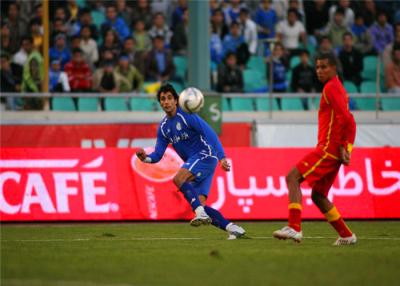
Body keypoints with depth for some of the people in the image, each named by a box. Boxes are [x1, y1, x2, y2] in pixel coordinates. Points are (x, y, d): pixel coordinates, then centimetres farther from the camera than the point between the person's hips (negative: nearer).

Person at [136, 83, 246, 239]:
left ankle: (200, 213, -31)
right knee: (199, 204, -5)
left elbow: (209, 133, -18)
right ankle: (232, 228, 0)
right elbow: (158, 154, 10)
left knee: (178, 179, -29)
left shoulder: (186, 115, -11)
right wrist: (146, 158, -13)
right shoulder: (163, 127, 11)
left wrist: (221, 156, -28)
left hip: (205, 155, -7)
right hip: (193, 163, 7)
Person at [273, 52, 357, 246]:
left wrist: (342, 146, -17)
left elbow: (344, 119, -20)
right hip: (334, 152, 10)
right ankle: (346, 235, 16)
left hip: (328, 148, -10)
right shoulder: (338, 88, 22)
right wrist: (346, 147, 17)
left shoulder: (331, 87, -9)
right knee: (318, 196, 14)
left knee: (293, 177, -15)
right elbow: (349, 121, 24)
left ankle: (294, 228, -27)